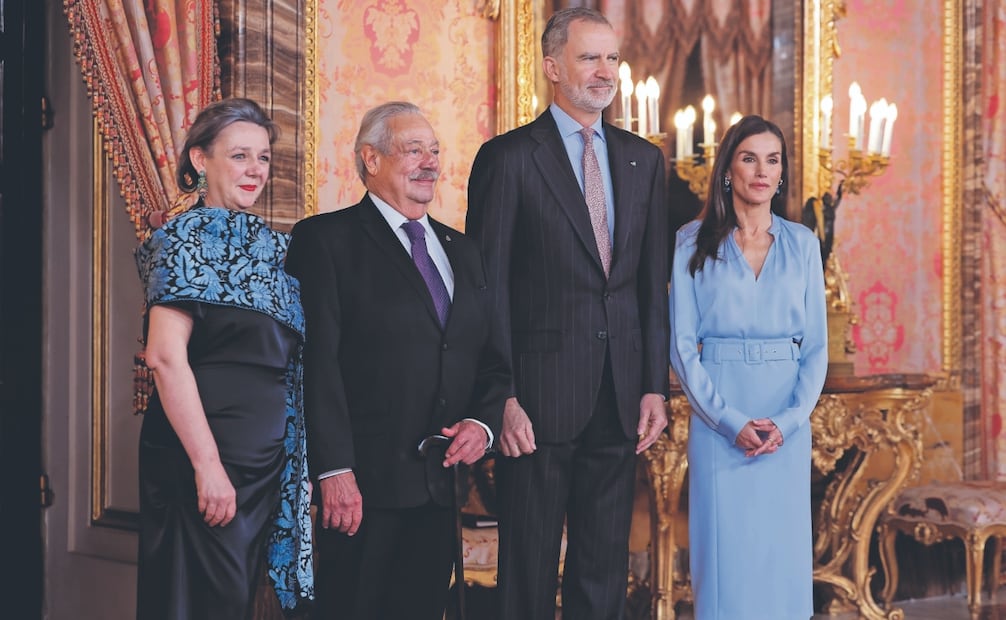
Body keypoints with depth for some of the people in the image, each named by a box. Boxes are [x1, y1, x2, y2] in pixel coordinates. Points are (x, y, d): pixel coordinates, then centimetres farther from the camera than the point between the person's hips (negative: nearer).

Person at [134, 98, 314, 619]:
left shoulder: (267, 243, 14)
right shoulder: (188, 237, -9)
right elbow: (165, 356, -19)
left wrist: (297, 459, 10)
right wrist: (207, 464, -23)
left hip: (265, 455, 8)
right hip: (203, 454, -8)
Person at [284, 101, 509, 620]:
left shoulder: (461, 250, 18)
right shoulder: (326, 239, -3)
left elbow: (491, 358, 18)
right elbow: (318, 361, -12)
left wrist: (483, 423, -2)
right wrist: (334, 470, -19)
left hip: (442, 481, 6)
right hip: (365, 482, -6)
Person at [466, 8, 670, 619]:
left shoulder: (644, 159, 11)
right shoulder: (508, 157, -3)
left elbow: (653, 284, 11)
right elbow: (487, 287, -6)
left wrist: (655, 386, 5)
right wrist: (501, 397, -12)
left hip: (620, 400, 4)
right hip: (539, 397, -4)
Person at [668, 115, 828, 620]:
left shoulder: (802, 243, 8)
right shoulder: (694, 243, 1)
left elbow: (816, 345, 7)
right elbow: (682, 346, -2)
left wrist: (788, 421, -8)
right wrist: (732, 422, -12)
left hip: (788, 425, 2)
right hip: (718, 422, -2)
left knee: (782, 555, 5)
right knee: (725, 558, 0)